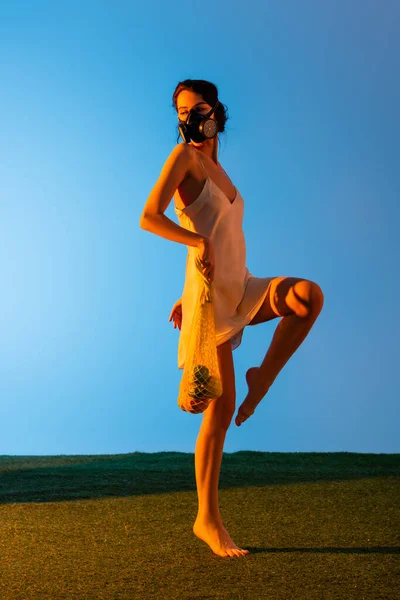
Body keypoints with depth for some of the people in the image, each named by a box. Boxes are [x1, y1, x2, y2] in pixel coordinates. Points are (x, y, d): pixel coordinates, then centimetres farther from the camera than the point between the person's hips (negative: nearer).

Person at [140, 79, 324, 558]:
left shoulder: (217, 168, 18)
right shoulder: (184, 156, -3)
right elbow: (149, 217, -15)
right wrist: (198, 242, -20)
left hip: (241, 288, 7)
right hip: (211, 293, -7)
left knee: (309, 295, -21)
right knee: (220, 410, -6)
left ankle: (262, 380, -3)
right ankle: (208, 519, 6)